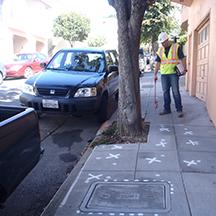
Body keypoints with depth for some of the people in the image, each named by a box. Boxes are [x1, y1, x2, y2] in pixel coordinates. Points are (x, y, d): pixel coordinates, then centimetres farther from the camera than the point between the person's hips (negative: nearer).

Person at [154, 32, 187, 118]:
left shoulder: (176, 47, -1)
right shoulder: (160, 50, 11)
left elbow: (182, 58, -2)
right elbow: (157, 63, 13)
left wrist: (184, 69, -12)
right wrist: (155, 74, 9)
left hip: (173, 73, -4)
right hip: (164, 74, 4)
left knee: (175, 92, -5)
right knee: (165, 92, 8)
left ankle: (179, 110, 1)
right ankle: (167, 109, 17)